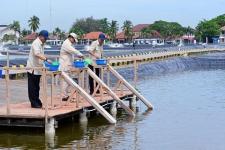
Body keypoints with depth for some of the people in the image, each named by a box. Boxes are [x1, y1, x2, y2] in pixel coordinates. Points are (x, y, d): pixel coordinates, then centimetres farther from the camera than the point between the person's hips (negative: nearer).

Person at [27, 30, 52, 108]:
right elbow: (37, 54, -32)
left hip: (37, 69, 9)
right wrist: (46, 59, -40)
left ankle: (37, 102, 20)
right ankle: (33, 103, 1)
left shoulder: (41, 44, 14)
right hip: (33, 69, -9)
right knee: (32, 87, -2)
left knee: (36, 87, 14)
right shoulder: (36, 43, -16)